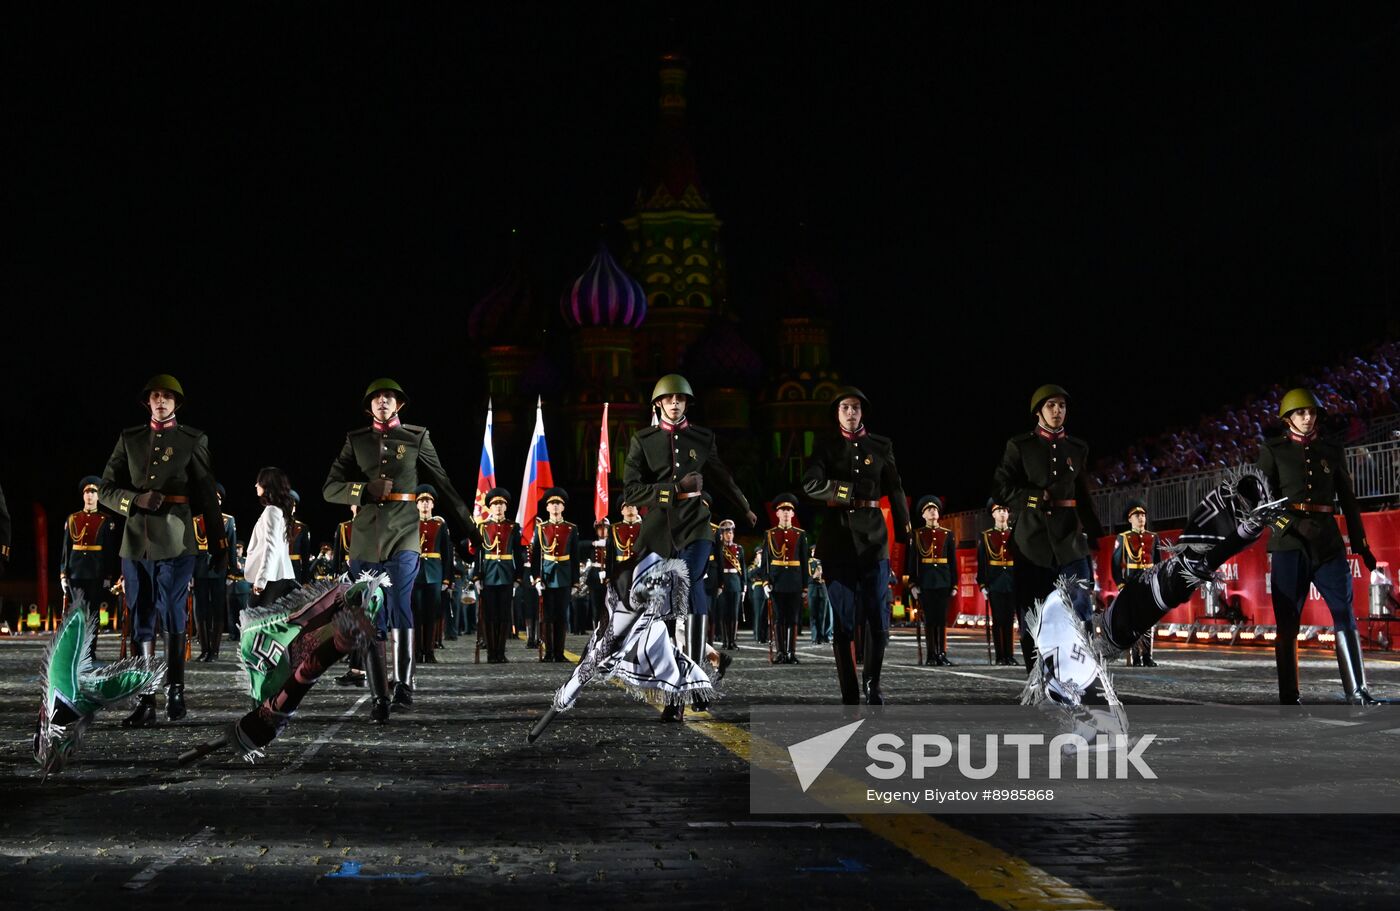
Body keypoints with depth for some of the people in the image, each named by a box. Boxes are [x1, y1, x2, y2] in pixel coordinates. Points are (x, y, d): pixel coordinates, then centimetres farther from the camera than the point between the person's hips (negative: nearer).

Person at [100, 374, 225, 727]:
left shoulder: (193, 440, 5)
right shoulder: (129, 439, 13)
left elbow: (207, 496, 6)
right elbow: (106, 489, 11)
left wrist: (219, 544, 4)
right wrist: (137, 499, -10)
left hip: (175, 542, -3)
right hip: (136, 542, 3)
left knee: (172, 618, -2)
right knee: (141, 622, 2)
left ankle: (175, 691, 13)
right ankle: (145, 702, 4)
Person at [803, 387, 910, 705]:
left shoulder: (881, 446, 11)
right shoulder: (826, 446, 7)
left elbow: (896, 492, 11)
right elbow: (811, 484, -8)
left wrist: (904, 534, 5)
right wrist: (852, 492, -11)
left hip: (873, 536, 1)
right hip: (837, 536, -1)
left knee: (879, 617, -2)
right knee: (843, 620, -2)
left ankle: (873, 683, 18)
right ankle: (850, 696, 3)